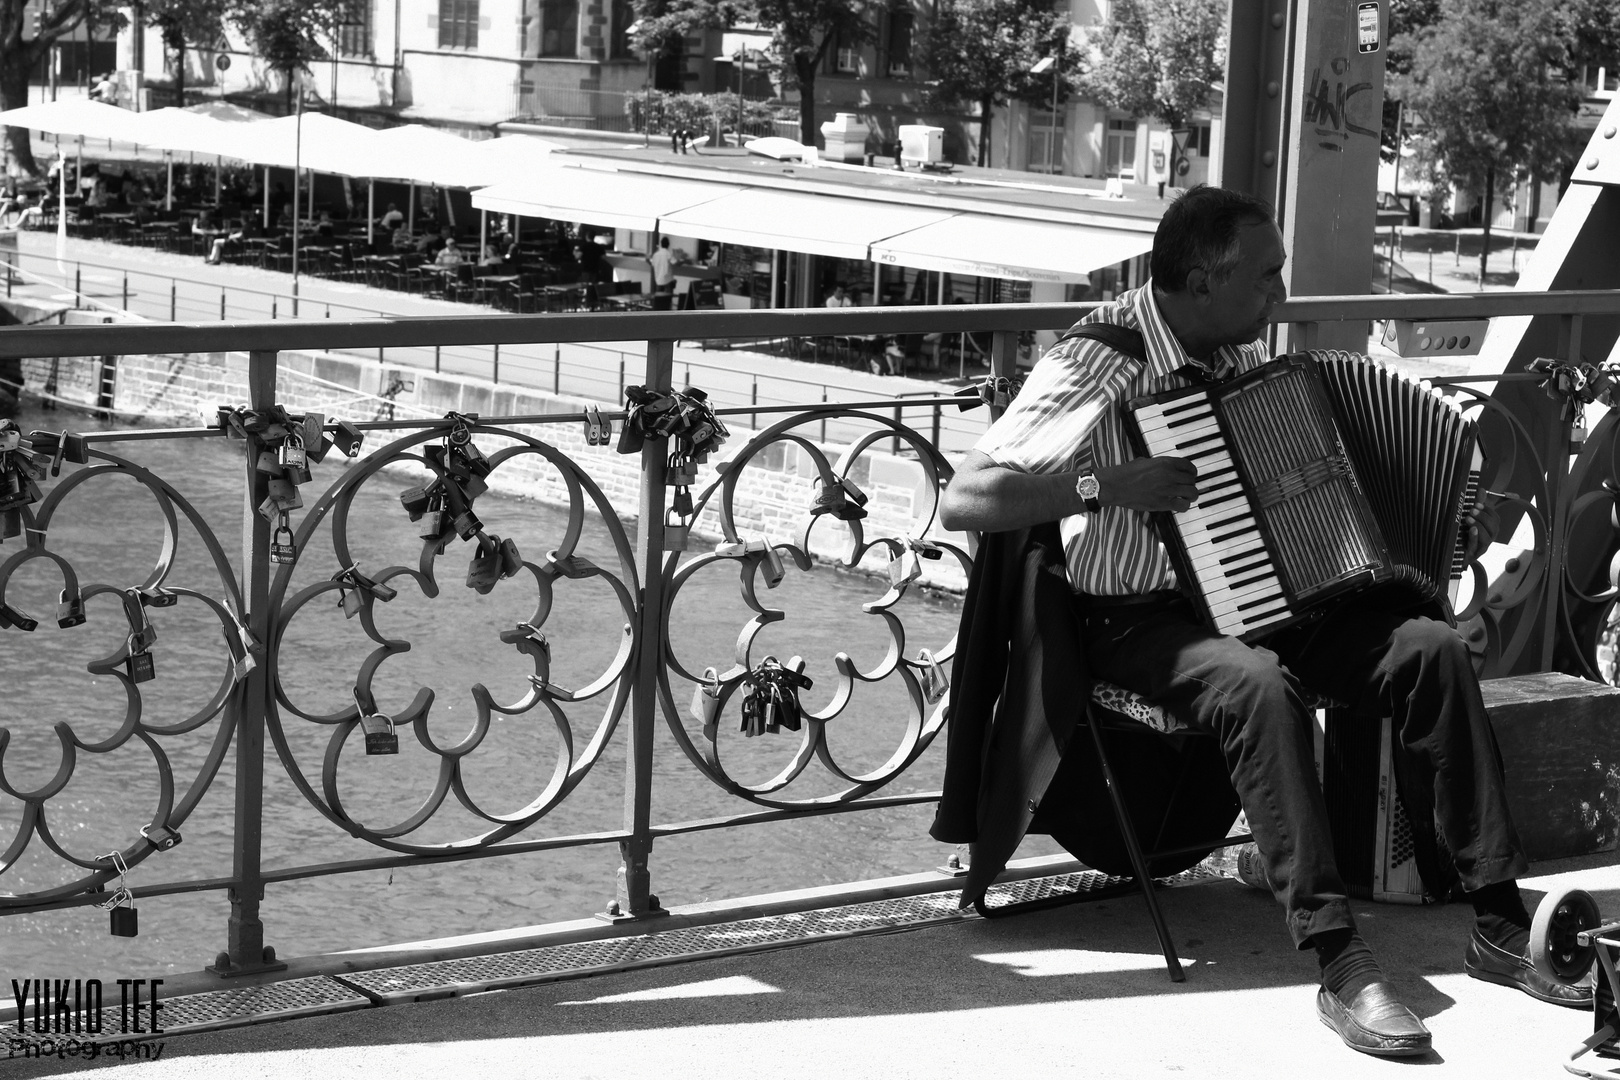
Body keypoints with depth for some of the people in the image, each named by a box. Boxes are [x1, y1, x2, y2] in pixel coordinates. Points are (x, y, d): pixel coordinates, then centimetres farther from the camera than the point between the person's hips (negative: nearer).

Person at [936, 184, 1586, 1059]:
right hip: (1138, 620, -7)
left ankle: (1497, 922, -11)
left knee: (1432, 648, -15)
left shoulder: (1240, 354, 8)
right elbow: (962, 503, -22)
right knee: (1254, 684, -37)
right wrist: (1106, 485, -28)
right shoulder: (1093, 366, -14)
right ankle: (1338, 962, -35)